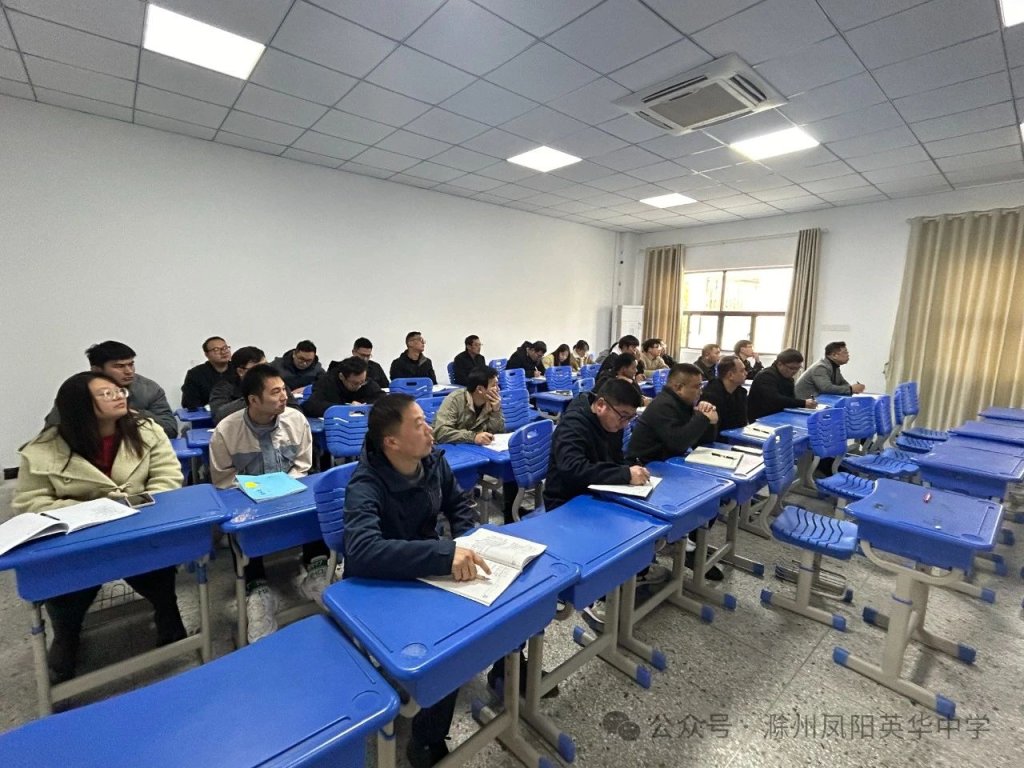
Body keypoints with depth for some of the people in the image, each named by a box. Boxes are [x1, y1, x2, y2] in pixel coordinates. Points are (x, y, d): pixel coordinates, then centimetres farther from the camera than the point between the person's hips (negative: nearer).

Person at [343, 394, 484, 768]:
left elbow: (458, 504, 7)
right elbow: (362, 551, -47)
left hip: (431, 570, 6)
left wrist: (465, 547, -11)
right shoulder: (366, 487, -30)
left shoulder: (432, 461, -10)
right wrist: (446, 554, -52)